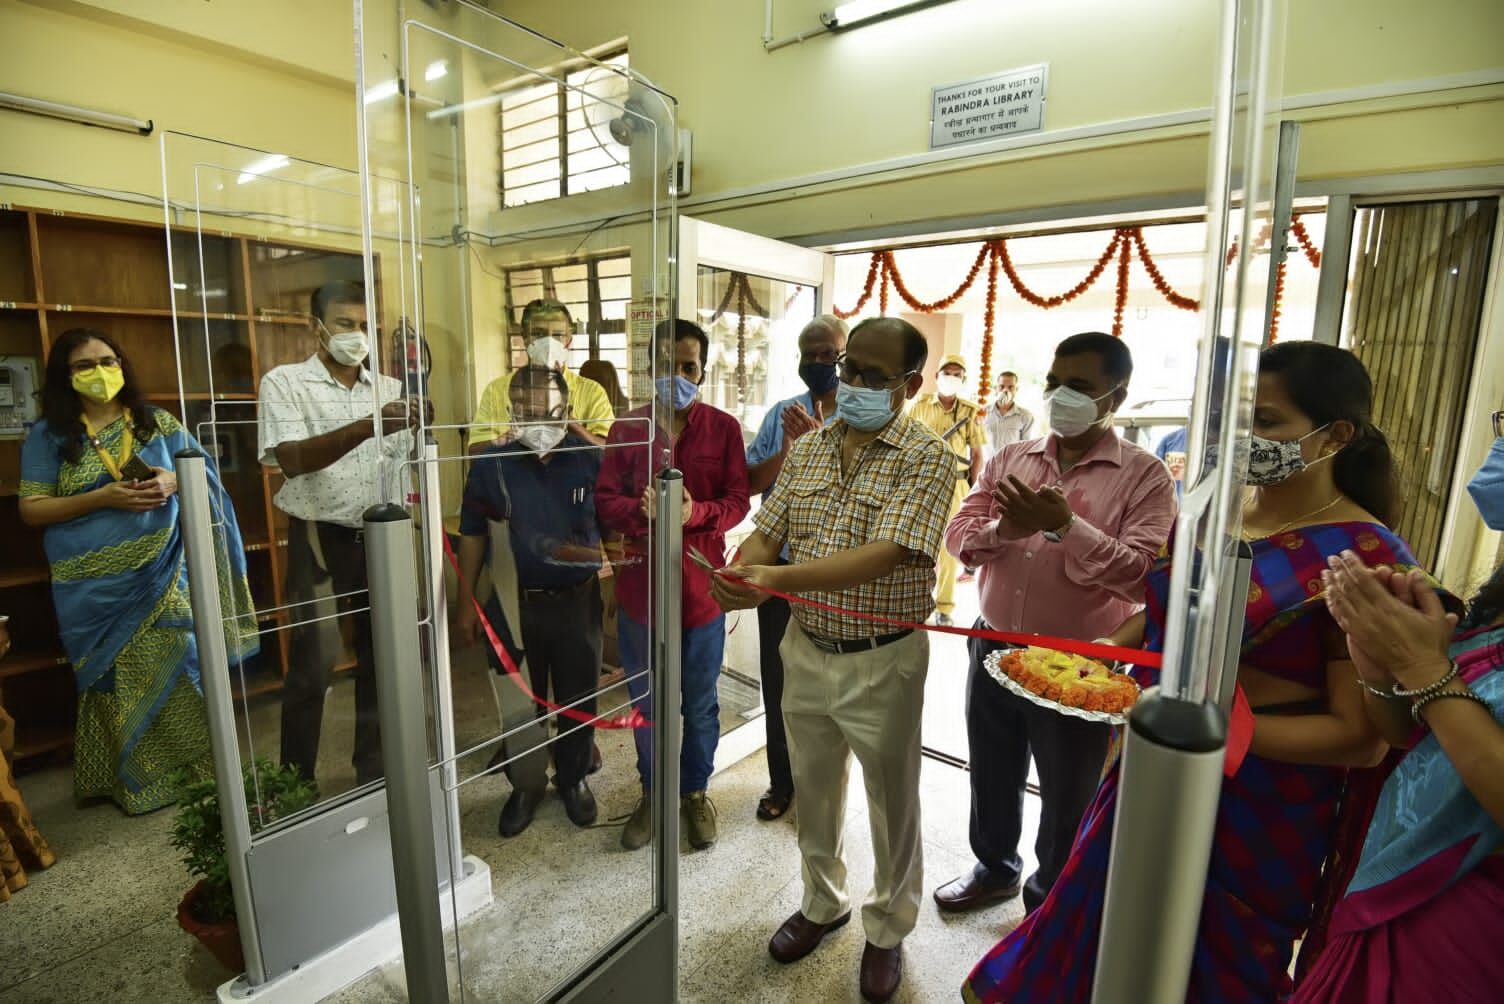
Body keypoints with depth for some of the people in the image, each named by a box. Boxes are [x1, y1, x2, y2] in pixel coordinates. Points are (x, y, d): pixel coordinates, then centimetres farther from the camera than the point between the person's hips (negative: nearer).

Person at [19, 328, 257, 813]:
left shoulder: (159, 422, 7)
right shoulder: (48, 436, 2)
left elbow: (204, 474, 10)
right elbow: (31, 510, -1)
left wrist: (173, 481, -12)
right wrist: (102, 497, -16)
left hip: (162, 574, 1)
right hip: (94, 587, -1)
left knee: (179, 668, 2)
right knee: (118, 682, 4)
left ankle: (196, 771, 15)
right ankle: (133, 781, 19)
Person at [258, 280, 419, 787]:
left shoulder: (390, 388, 8)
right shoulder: (285, 382, -4)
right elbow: (292, 460, -21)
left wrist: (418, 430, -10)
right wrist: (367, 427, -33)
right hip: (320, 538, -4)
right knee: (315, 661, 1)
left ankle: (374, 769, 28)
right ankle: (296, 782, 21)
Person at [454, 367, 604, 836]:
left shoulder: (590, 460, -6)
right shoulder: (490, 463, -5)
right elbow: (472, 535, 2)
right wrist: (466, 602, 2)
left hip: (578, 603, 0)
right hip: (514, 605, 0)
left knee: (578, 699, 14)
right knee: (518, 703, 14)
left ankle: (573, 777, 38)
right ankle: (526, 785, 37)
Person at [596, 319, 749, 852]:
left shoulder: (723, 428, -3)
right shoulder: (627, 428, 1)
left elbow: (737, 500, -6)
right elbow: (604, 501, -3)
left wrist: (696, 513, -26)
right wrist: (642, 510, -24)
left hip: (701, 584, -1)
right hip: (640, 583, 1)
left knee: (700, 703, 15)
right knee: (645, 702, 17)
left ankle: (695, 791, 39)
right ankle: (652, 792, 40)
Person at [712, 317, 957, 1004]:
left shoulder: (925, 458, -14)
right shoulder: (807, 448, 3)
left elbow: (886, 554, -26)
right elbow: (767, 533, 2)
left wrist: (781, 580, -34)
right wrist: (739, 573, -21)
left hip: (882, 663, -4)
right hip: (806, 651, 5)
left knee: (891, 806, 16)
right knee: (814, 791, 23)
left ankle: (887, 930, 42)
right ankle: (823, 903, 49)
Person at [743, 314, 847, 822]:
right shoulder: (782, 414, 4)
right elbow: (750, 482, -1)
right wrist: (787, 450, -16)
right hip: (778, 565, 3)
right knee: (777, 679, 14)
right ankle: (782, 781, 35)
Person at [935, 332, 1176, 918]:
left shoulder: (1144, 476, -9)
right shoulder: (1009, 459, 4)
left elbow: (1142, 576, -19)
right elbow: (958, 536, -2)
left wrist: (1065, 525, -28)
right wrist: (1004, 528, -22)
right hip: (993, 650, 4)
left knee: (1068, 798, 17)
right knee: (992, 778, 23)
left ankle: (1051, 903, 43)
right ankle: (995, 868, 50)